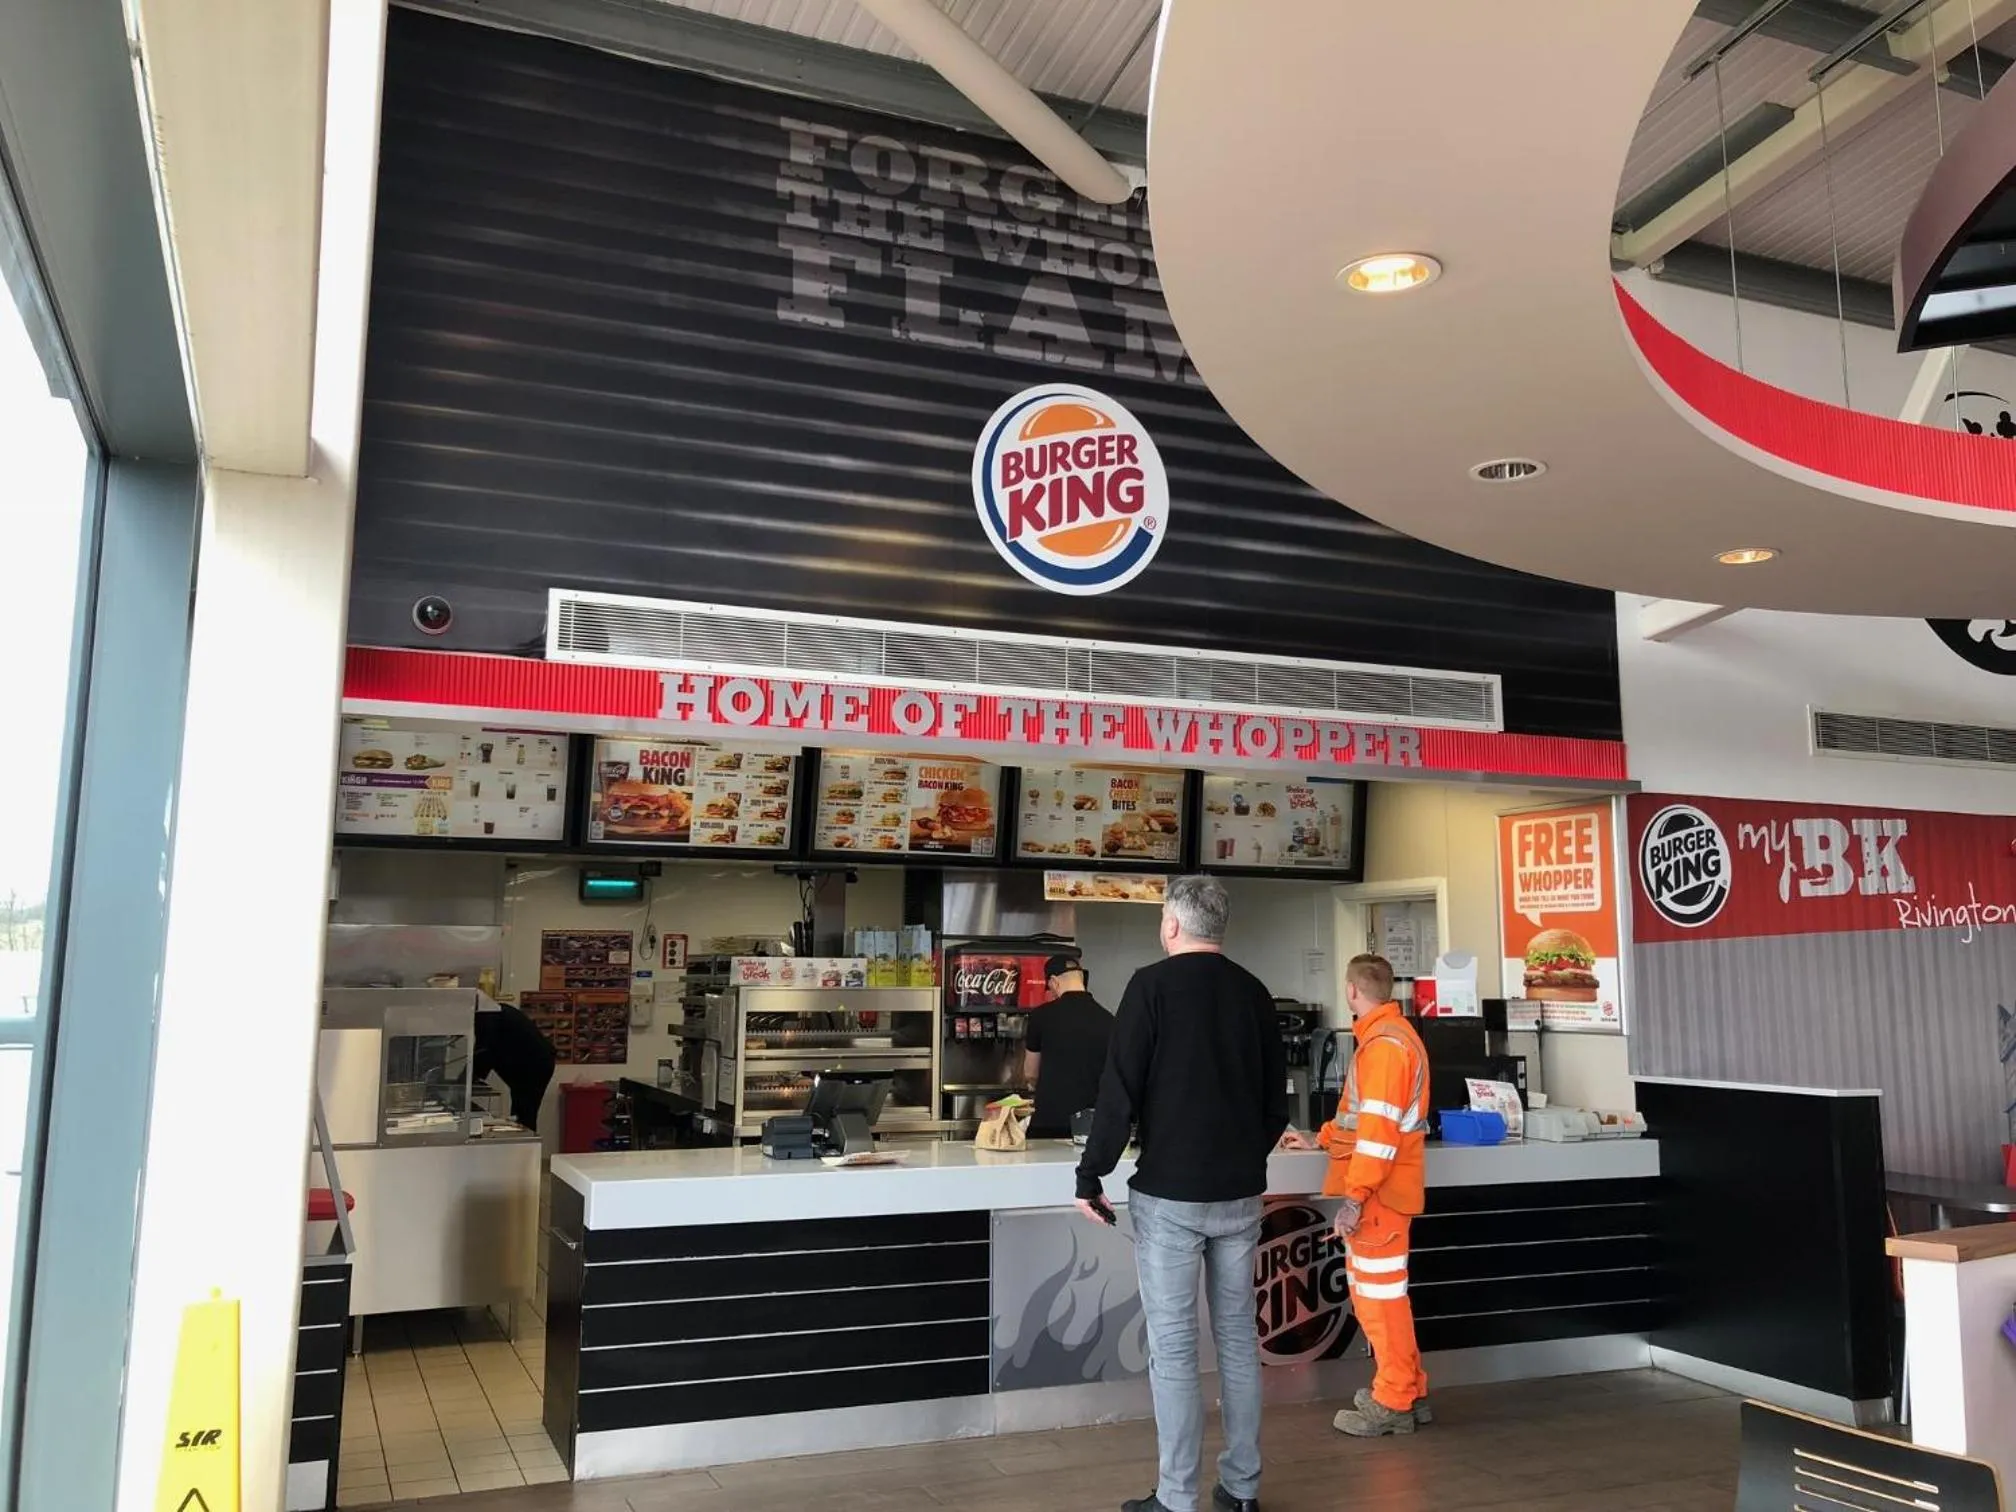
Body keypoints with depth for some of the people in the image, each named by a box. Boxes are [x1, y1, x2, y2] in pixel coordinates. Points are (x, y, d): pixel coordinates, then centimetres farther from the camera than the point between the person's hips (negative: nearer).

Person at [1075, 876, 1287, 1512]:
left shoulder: (1153, 984, -9)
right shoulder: (1253, 992, 6)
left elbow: (1119, 1091, -13)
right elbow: (1277, 1100, 12)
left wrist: (1090, 1177, -6)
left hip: (1170, 1192, -5)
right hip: (1241, 1193, 5)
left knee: (1172, 1346, 1)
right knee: (1238, 1336, 13)